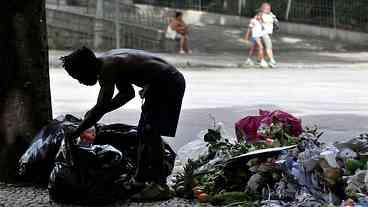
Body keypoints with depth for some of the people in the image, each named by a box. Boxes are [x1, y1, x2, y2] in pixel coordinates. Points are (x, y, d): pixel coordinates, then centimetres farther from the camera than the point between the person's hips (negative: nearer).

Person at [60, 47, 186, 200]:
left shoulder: (108, 68, -22)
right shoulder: (109, 63, 7)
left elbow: (100, 108, -25)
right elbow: (127, 93, 19)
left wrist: (73, 134, -19)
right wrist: (96, 113, 13)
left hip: (169, 83, -10)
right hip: (161, 84, 10)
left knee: (151, 133, -13)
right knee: (143, 132, 14)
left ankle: (160, 186, -12)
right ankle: (141, 179, 23)